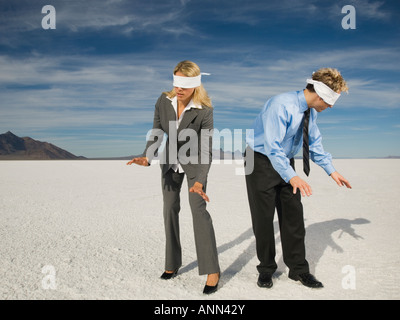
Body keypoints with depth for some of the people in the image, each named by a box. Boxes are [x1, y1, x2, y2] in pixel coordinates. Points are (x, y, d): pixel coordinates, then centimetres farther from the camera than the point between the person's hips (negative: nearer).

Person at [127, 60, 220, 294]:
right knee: (170, 209, 6)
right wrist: (147, 157, -32)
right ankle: (173, 263, 20)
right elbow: (156, 134, -13)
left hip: (195, 161, -4)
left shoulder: (204, 110, -28)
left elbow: (206, 150, -30)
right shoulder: (164, 101, -17)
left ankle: (212, 271, -11)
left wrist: (199, 182, -43)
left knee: (199, 209, -17)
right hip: (171, 161, 4)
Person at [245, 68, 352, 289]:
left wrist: (331, 170, 5)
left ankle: (298, 268, 19)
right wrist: (291, 176, -40)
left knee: (293, 215, 6)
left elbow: (314, 143, 11)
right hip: (262, 161, -7)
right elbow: (272, 146, -32)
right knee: (263, 217, 1)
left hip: (285, 162, 7)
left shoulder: (311, 111, -1)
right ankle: (266, 269, 19)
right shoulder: (281, 105, -26)